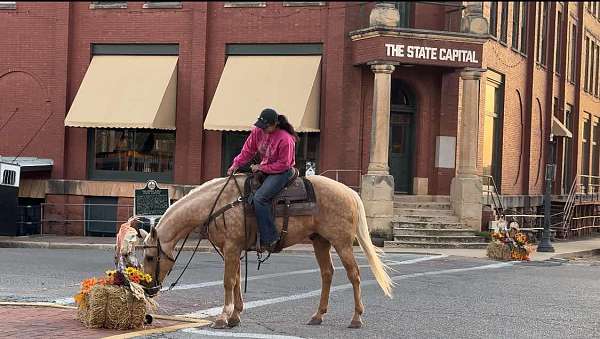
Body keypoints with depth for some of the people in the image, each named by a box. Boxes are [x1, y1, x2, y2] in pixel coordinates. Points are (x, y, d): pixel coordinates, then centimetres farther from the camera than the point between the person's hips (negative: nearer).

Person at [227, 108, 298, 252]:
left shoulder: (285, 139, -23)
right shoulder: (258, 131, -2)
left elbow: (283, 164, -19)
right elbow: (248, 150, 6)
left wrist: (261, 167, -20)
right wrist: (236, 164, -6)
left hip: (282, 172, -9)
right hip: (264, 169, 9)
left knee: (259, 197, -27)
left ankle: (269, 238, -24)